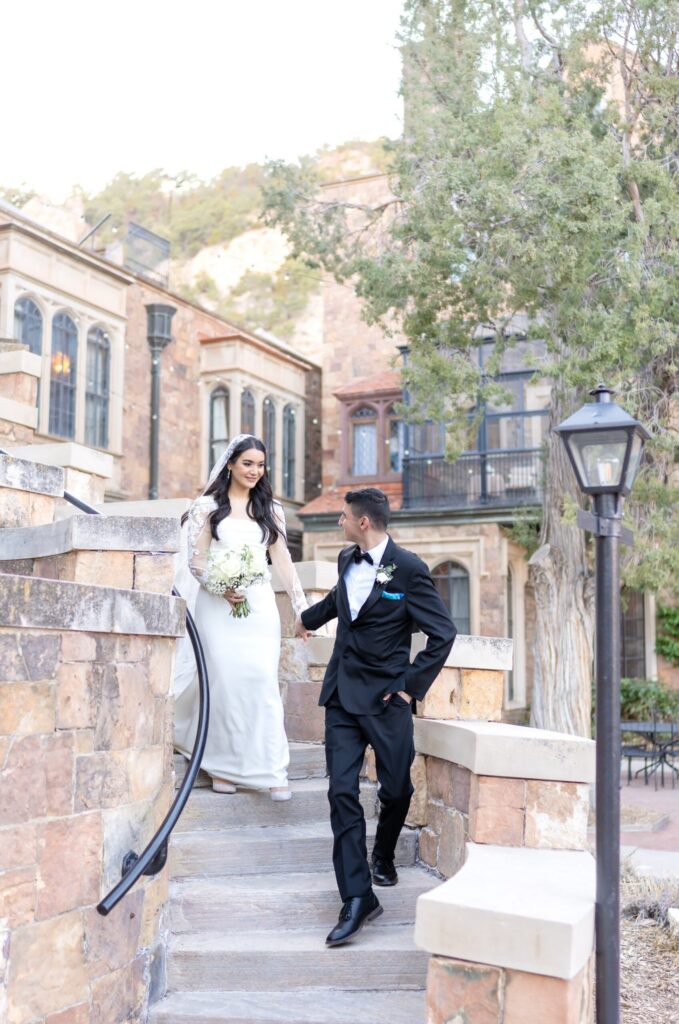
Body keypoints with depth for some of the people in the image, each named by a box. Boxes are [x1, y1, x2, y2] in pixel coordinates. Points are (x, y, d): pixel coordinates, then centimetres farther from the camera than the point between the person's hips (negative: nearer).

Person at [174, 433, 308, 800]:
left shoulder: (270, 509, 13)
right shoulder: (208, 505, 5)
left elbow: (282, 560, 12)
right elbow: (195, 559, 1)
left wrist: (302, 606, 6)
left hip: (259, 606, 2)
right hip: (218, 606, -2)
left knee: (262, 681, -5)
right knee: (224, 682, -2)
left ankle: (272, 770, -3)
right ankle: (223, 766, 10)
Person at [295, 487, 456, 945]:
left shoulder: (408, 569, -11)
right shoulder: (347, 560, 8)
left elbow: (443, 633, -8)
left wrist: (411, 686, -10)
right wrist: (309, 618, 49)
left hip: (386, 698, -5)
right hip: (343, 695, 5)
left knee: (397, 789, 6)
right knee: (342, 792, -6)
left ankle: (383, 856, 39)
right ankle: (357, 898, -3)